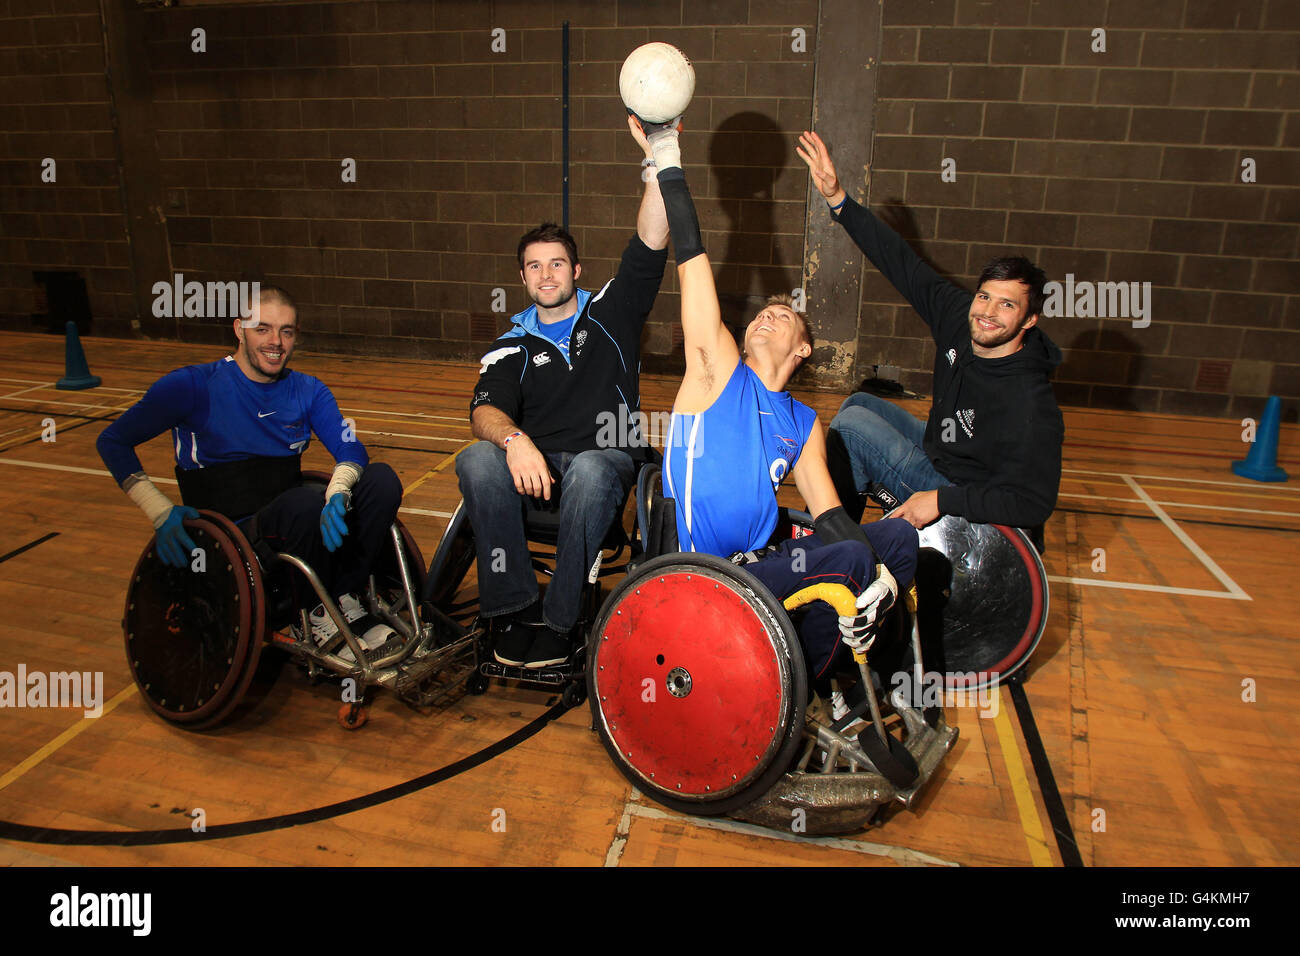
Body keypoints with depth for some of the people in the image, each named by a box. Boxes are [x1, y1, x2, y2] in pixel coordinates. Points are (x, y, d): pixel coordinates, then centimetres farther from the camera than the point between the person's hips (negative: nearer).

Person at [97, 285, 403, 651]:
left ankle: (345, 601, -15)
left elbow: (351, 449, -5)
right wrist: (161, 513, -13)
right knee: (306, 505, -36)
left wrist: (338, 493, -29)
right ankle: (319, 619, -14)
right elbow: (112, 441, -1)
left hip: (293, 522, 5)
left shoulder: (308, 391, 7)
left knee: (382, 479, -19)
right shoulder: (194, 385, -5)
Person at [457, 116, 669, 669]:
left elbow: (651, 244, 0)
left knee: (589, 471, -38)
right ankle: (512, 607, -21)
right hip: (534, 466, 2)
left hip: (607, 461, -2)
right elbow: (485, 409, -3)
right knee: (477, 461, -30)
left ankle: (559, 619, -25)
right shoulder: (514, 346, 16)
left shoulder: (609, 314, 14)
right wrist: (513, 439, -28)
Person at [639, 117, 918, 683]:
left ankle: (820, 662, 4)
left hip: (757, 562, 6)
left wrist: (876, 575, -9)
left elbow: (828, 512, 8)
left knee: (899, 537, -2)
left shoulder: (804, 425, 17)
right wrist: (668, 165, -7)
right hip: (701, 574, -6)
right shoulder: (718, 369, 4)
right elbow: (692, 263, -3)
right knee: (849, 556, -24)